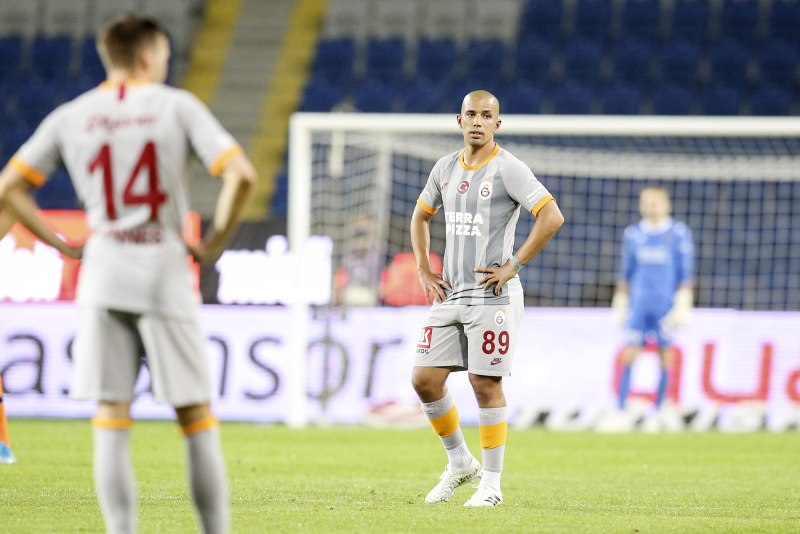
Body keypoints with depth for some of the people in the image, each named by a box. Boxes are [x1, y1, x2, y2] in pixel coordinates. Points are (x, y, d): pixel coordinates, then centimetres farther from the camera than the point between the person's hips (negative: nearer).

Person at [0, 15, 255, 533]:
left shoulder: (70, 117, 8)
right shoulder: (178, 106, 0)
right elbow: (241, 175, -10)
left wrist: (62, 244, 10)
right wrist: (216, 242, 2)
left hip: (102, 277, 2)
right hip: (166, 276, -2)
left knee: (111, 420, 2)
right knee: (196, 416, 6)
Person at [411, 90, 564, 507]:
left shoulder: (508, 169, -8)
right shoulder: (446, 168, 12)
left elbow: (552, 217, -16)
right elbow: (420, 215, 27)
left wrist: (513, 265, -15)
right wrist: (424, 270, 15)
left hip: (492, 296, -6)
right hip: (450, 296, 6)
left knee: (486, 384, -6)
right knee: (425, 379, 1)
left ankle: (492, 483, 4)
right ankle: (460, 463, 20)